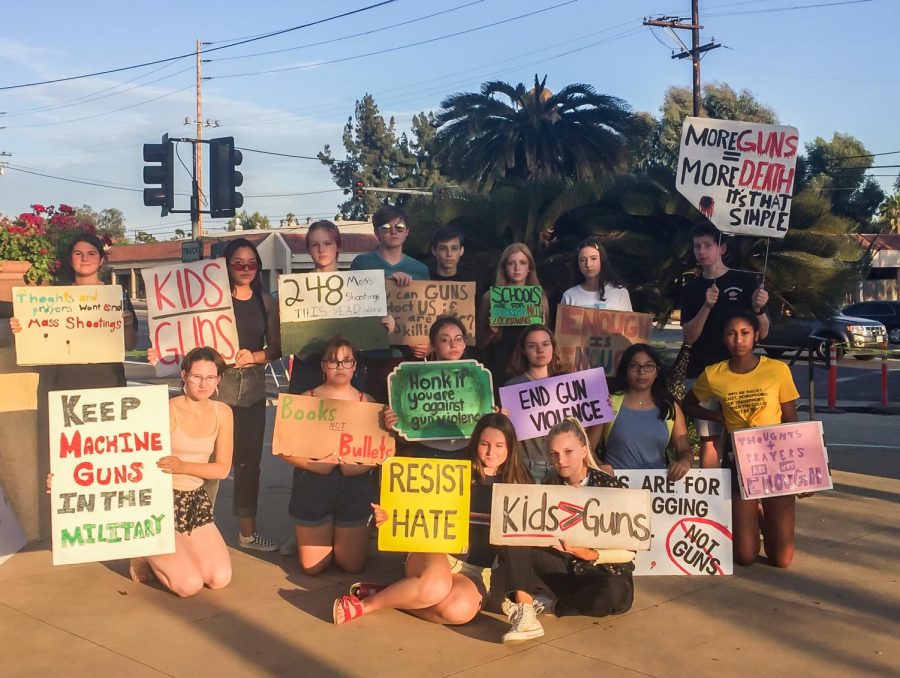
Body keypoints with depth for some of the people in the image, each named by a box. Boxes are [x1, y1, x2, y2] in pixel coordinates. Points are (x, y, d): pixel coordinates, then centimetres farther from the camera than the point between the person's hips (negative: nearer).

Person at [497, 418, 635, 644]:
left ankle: (548, 605, -16)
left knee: (616, 594, -39)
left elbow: (628, 552, -10)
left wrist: (590, 555, -26)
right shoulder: (549, 487, 3)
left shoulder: (609, 486, -9)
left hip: (603, 571, -3)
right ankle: (524, 610, -32)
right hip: (563, 567, 3)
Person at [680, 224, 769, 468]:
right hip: (701, 373, 2)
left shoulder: (745, 281, 1)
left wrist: (758, 308, -21)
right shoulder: (691, 289, 8)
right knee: (709, 439, 4)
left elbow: (762, 333, 0)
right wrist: (707, 306, -18)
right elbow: (688, 337, -3)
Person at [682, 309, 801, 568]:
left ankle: (764, 518, 31)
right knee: (745, 557, -2)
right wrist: (722, 417, -5)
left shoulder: (778, 370, -7)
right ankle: (751, 518, 31)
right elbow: (688, 405, 13)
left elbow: (790, 422, 2)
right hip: (738, 464, 1)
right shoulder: (713, 375, -5)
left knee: (781, 559, -1)